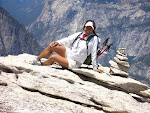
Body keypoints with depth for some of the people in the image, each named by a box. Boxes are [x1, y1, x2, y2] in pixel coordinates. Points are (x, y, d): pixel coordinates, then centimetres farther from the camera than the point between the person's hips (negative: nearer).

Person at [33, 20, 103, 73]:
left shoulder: (94, 39, -10)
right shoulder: (79, 34, 7)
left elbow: (94, 54, -12)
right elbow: (68, 40, 4)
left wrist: (95, 68, -11)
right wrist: (57, 42, -12)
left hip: (73, 62, -6)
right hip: (68, 52, 6)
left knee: (53, 57, -24)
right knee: (51, 46, -11)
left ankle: (41, 65, 2)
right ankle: (36, 60, 4)